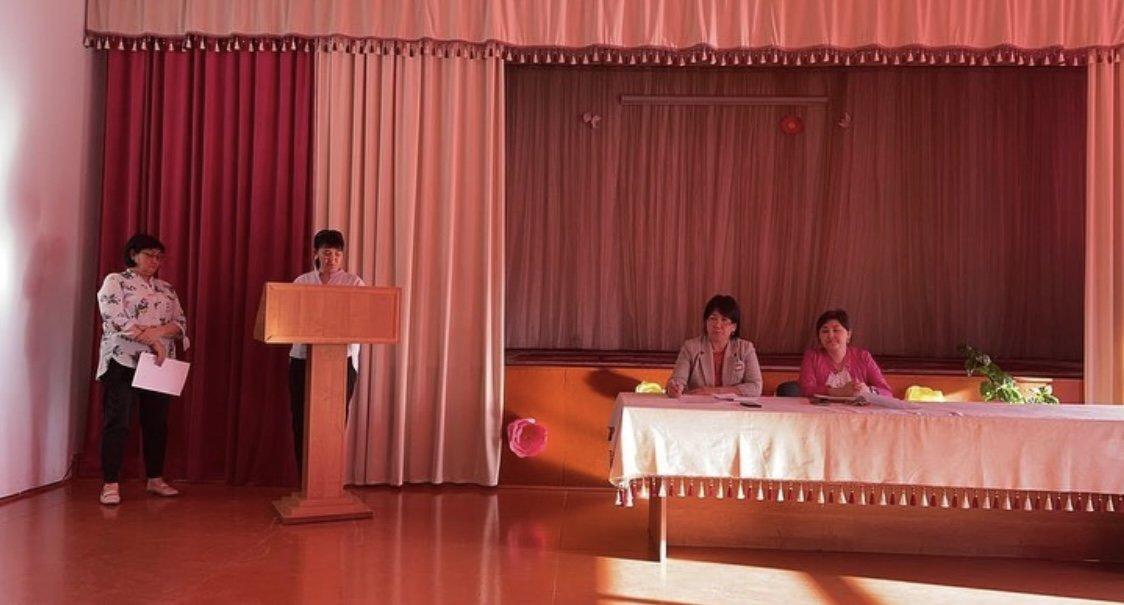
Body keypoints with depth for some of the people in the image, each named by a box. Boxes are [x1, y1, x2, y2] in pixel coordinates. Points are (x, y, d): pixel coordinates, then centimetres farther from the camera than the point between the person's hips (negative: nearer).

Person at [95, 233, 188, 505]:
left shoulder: (166, 288, 16)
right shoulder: (115, 281, 0)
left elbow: (181, 323, 7)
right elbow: (116, 321, -14)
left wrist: (155, 331, -13)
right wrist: (152, 341, -18)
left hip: (159, 364, 5)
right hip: (123, 361, -5)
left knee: (157, 422, 8)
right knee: (117, 422, -5)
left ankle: (155, 479, 18)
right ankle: (111, 484, -2)